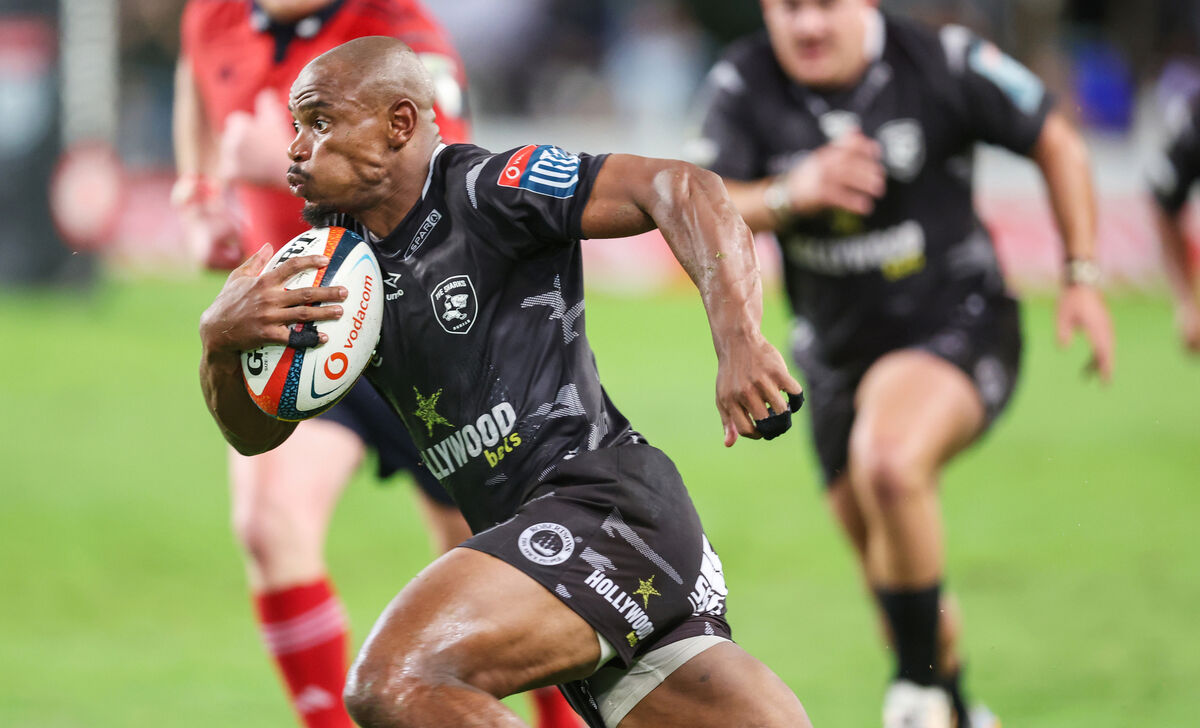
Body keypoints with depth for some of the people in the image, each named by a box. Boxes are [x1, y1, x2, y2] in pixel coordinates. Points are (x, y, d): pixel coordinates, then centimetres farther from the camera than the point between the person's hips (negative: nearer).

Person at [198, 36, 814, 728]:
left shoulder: (485, 191, -6)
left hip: (605, 496, -9)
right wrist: (219, 339, -2)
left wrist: (739, 341, -28)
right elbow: (256, 430, 20)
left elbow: (679, 187, -14)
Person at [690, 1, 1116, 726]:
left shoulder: (943, 62, -15)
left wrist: (1083, 279, -4)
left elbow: (1057, 144, -1)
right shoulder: (744, 84, -9)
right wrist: (791, 194, -36)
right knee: (893, 570, 14)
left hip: (957, 325, -5)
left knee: (888, 461, -35)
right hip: (838, 352, 5)